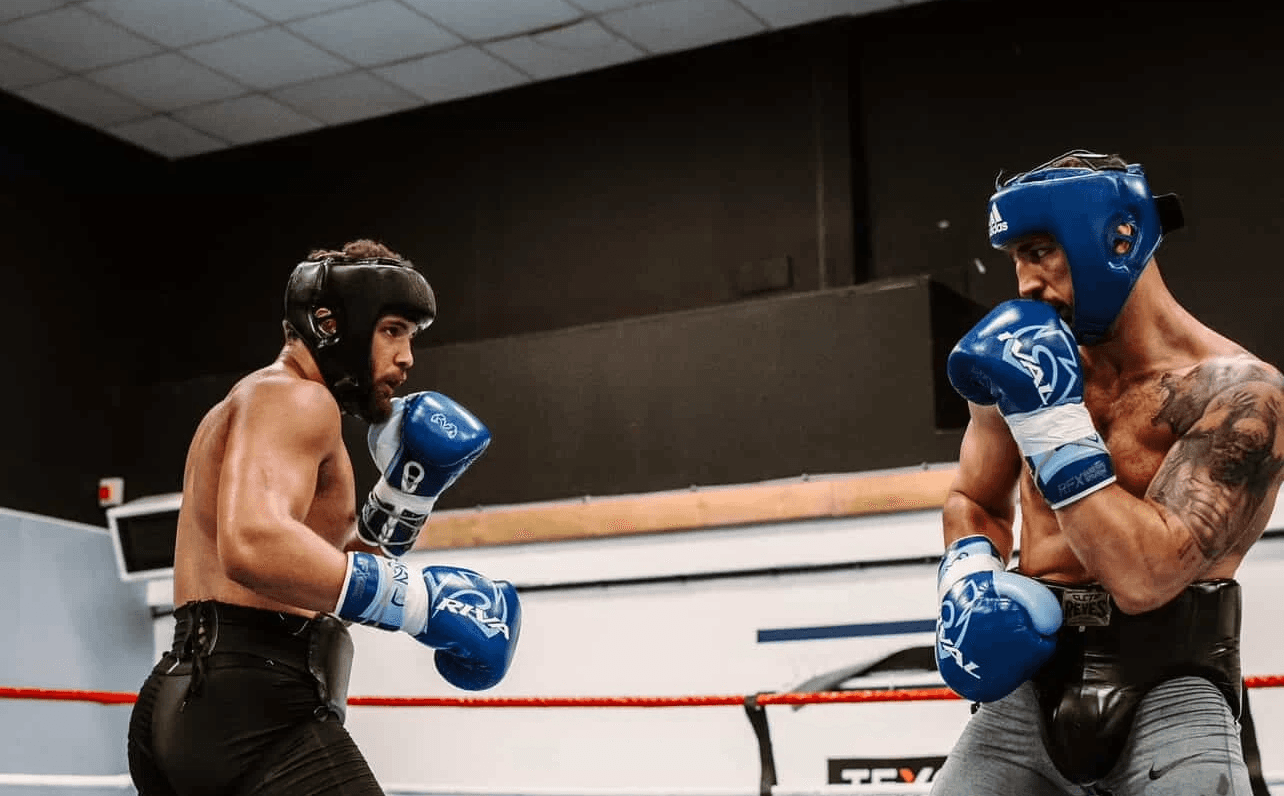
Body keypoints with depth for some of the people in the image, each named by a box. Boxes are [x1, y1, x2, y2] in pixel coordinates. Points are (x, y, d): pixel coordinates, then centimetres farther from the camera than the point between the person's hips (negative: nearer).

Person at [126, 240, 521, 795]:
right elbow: (253, 544, -26)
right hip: (252, 706, -10)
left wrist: (409, 487, 14)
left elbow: (320, 577, 27)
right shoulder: (296, 397, -6)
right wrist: (422, 600, -21)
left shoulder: (256, 404, 26)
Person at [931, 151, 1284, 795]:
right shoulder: (1022, 363, 4)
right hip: (1031, 678, 4)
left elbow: (1144, 579, -21)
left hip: (1168, 690, -4)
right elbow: (973, 502, 20)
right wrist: (970, 576, -1)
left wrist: (1053, 415, -19)